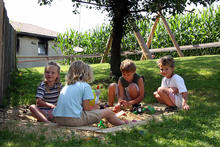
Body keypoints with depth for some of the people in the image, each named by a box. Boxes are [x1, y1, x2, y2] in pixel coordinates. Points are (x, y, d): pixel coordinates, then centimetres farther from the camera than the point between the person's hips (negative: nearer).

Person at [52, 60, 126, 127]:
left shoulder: (66, 86, 19)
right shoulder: (85, 86, 0)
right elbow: (86, 107, -5)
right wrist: (96, 109, 16)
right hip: (74, 119, -7)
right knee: (108, 112, 6)